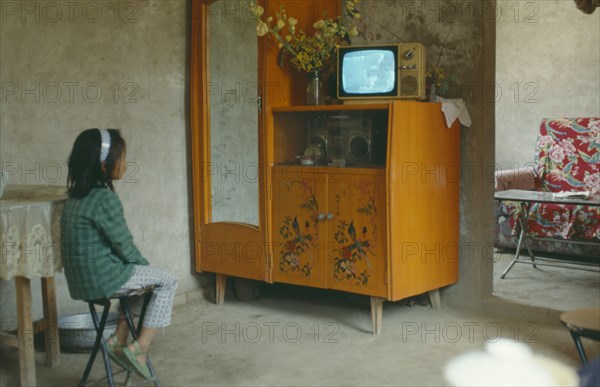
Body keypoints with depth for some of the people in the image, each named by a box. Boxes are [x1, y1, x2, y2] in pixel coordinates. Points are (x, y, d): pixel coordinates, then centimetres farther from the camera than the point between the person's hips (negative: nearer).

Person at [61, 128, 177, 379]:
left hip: (81, 278, 9)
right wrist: (145, 264, 6)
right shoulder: (105, 198, -19)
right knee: (167, 281, 3)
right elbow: (125, 245, -13)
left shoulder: (77, 195, 9)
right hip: (101, 278, -9)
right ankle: (139, 348, -1)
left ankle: (119, 338, 21)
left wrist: (140, 265, 15)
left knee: (138, 275, 29)